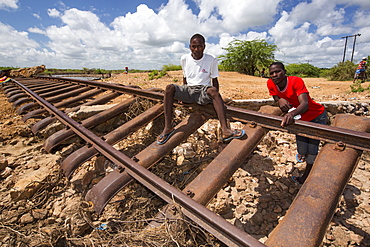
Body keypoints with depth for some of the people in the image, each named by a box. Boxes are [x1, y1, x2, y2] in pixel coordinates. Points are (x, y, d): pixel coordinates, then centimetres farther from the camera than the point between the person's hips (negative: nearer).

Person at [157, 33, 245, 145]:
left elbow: (214, 80, 5)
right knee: (169, 88, -28)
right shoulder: (184, 59, 6)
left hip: (204, 91, -1)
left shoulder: (211, 60, 0)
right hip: (188, 90, 2)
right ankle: (168, 127, -30)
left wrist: (216, 98, -6)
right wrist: (182, 94, 11)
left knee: (212, 90, -38)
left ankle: (225, 130, -47)